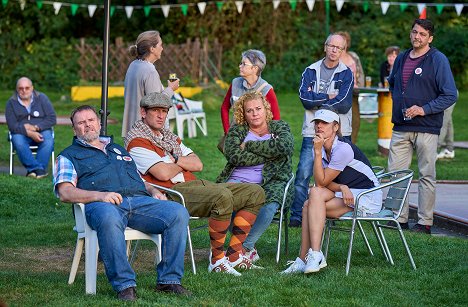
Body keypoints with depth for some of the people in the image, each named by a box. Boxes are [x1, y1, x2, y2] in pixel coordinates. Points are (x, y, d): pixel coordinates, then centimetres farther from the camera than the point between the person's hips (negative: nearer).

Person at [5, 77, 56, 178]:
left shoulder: (42, 98, 3)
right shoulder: (11, 103, 1)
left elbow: (52, 119, -2)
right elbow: (12, 125, -8)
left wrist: (35, 128, -15)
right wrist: (29, 133, -23)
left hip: (41, 131, 0)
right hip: (21, 133, 0)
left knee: (48, 139, -33)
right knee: (17, 140, -34)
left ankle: (32, 169, -36)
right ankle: (39, 169, -41)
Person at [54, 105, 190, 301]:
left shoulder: (119, 149, 38)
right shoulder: (69, 156, 20)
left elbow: (140, 180, 37)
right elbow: (65, 193, 3)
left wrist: (154, 191, 12)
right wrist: (100, 195, -14)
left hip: (140, 200, 5)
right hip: (103, 204, -5)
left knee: (178, 213, -23)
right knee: (109, 219, -44)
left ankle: (169, 279, -20)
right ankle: (124, 285, -40)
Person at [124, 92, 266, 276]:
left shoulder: (169, 137, 26)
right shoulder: (137, 140, -2)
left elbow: (198, 164, 16)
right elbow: (163, 173, -16)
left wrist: (174, 160, -1)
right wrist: (181, 165, 5)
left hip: (193, 184, 10)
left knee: (255, 193, 1)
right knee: (222, 196, -36)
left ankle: (234, 254, -5)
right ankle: (217, 259, -24)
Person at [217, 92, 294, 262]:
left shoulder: (280, 127, 17)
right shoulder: (236, 130, 17)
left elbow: (285, 146, -8)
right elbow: (233, 155, -4)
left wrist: (249, 145, -2)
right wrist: (267, 156, -4)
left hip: (270, 182, -1)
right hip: (238, 180, 1)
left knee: (269, 205, -37)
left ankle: (245, 246, -22)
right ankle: (249, 249, -23)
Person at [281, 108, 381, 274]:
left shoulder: (343, 149, -20)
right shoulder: (320, 148, 6)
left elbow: (321, 182, -18)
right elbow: (322, 182, -1)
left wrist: (318, 151, -22)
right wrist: (342, 187, -21)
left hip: (368, 198, -8)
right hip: (347, 196, 8)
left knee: (315, 194, -26)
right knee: (308, 206, -18)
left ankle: (315, 255, -31)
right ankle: (303, 261, -19)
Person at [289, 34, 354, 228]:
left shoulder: (346, 74, 4)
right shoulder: (311, 71, 10)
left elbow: (344, 105, -10)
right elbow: (305, 98, -6)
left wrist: (316, 101, -5)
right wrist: (328, 97, -9)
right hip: (313, 132, 0)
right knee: (303, 175, -9)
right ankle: (297, 216, -5)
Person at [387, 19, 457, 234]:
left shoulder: (438, 60, -6)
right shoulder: (401, 59, 12)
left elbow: (450, 95, -9)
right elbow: (392, 83, 32)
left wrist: (424, 109, -16)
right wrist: (398, 102, 14)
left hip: (426, 129, -6)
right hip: (400, 128, 6)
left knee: (427, 176, 1)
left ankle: (425, 222, 6)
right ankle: (399, 218, 12)